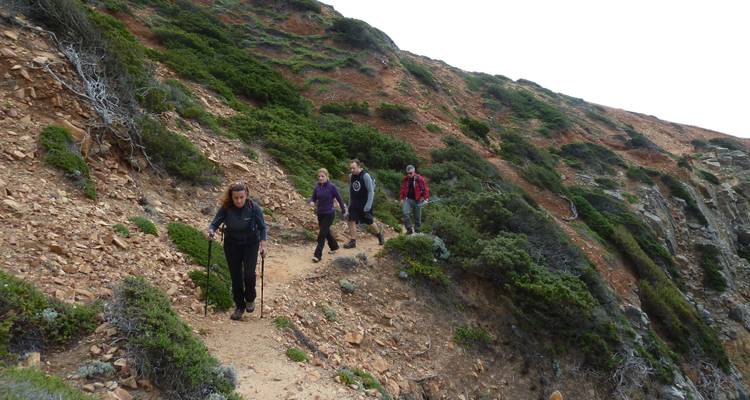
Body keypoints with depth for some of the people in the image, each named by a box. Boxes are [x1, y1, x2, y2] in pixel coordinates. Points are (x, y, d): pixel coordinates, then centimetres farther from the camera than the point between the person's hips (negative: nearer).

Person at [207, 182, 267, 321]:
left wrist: (263, 244, -23)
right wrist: (211, 231, -32)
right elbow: (215, 223, -10)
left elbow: (262, 227, -11)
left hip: (250, 244, -1)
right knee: (236, 277, 4)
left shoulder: (254, 207, -19)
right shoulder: (226, 208, -17)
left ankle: (250, 299, 16)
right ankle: (239, 306, 24)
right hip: (232, 245, 2)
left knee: (249, 274, -15)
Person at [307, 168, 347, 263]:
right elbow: (314, 198, 4)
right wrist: (310, 202, -21)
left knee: (321, 234, -9)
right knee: (326, 232, 21)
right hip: (320, 213, 6)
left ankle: (318, 255, -4)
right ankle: (334, 246, 44)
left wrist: (343, 211, 1)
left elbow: (339, 199, -6)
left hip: (329, 214, -6)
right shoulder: (317, 187, -1)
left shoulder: (332, 187, -14)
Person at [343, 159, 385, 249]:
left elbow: (371, 191, -15)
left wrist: (368, 206, -19)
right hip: (355, 203, 5)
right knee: (352, 221, -5)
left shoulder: (365, 176, -16)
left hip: (365, 203, -5)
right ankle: (352, 241, 2)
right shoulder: (351, 177, 2)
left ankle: (380, 233, 33)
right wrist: (350, 204, 12)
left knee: (370, 221, 7)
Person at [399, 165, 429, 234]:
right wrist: (402, 198, 14)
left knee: (417, 217, 6)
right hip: (408, 199, 2)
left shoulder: (420, 179, -7)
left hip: (417, 200, -2)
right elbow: (403, 189, 16)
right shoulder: (405, 179, 4)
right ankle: (409, 229, -9)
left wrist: (426, 198, -4)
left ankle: (417, 231, 20)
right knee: (406, 213, -17)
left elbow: (425, 189, -2)